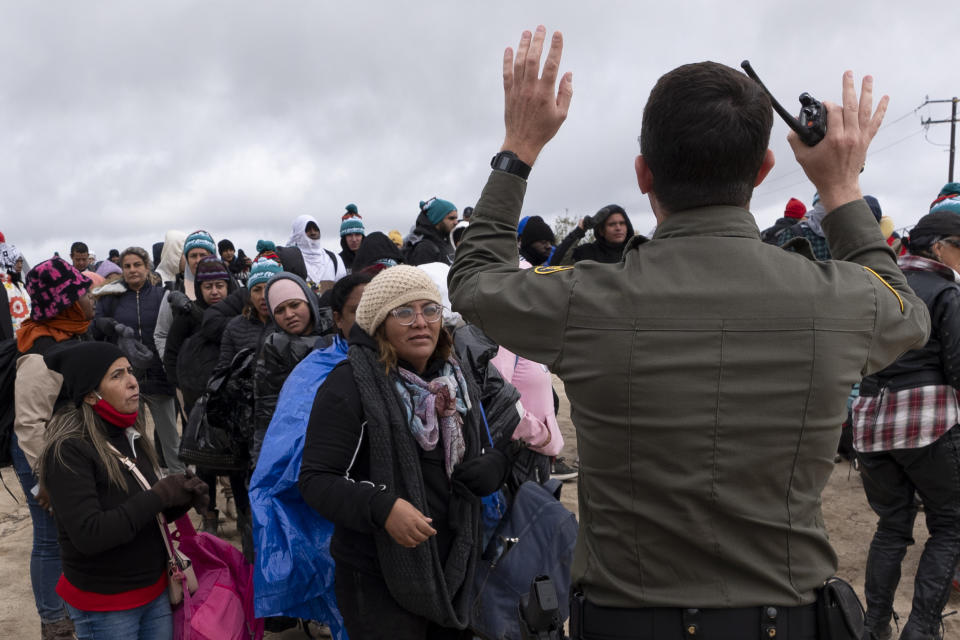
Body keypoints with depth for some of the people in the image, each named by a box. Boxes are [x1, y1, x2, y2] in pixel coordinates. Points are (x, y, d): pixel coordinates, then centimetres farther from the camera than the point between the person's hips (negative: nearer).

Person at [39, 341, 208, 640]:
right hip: (104, 606, -6)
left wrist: (182, 499, -8)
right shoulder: (68, 451, -18)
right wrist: (160, 495, -22)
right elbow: (89, 536, -26)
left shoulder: (131, 435, 3)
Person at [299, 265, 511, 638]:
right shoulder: (350, 384, -13)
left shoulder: (457, 380, 6)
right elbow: (316, 480, -16)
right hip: (377, 579, -6)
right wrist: (382, 507, -32)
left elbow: (488, 458, 15)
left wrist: (494, 467, -8)